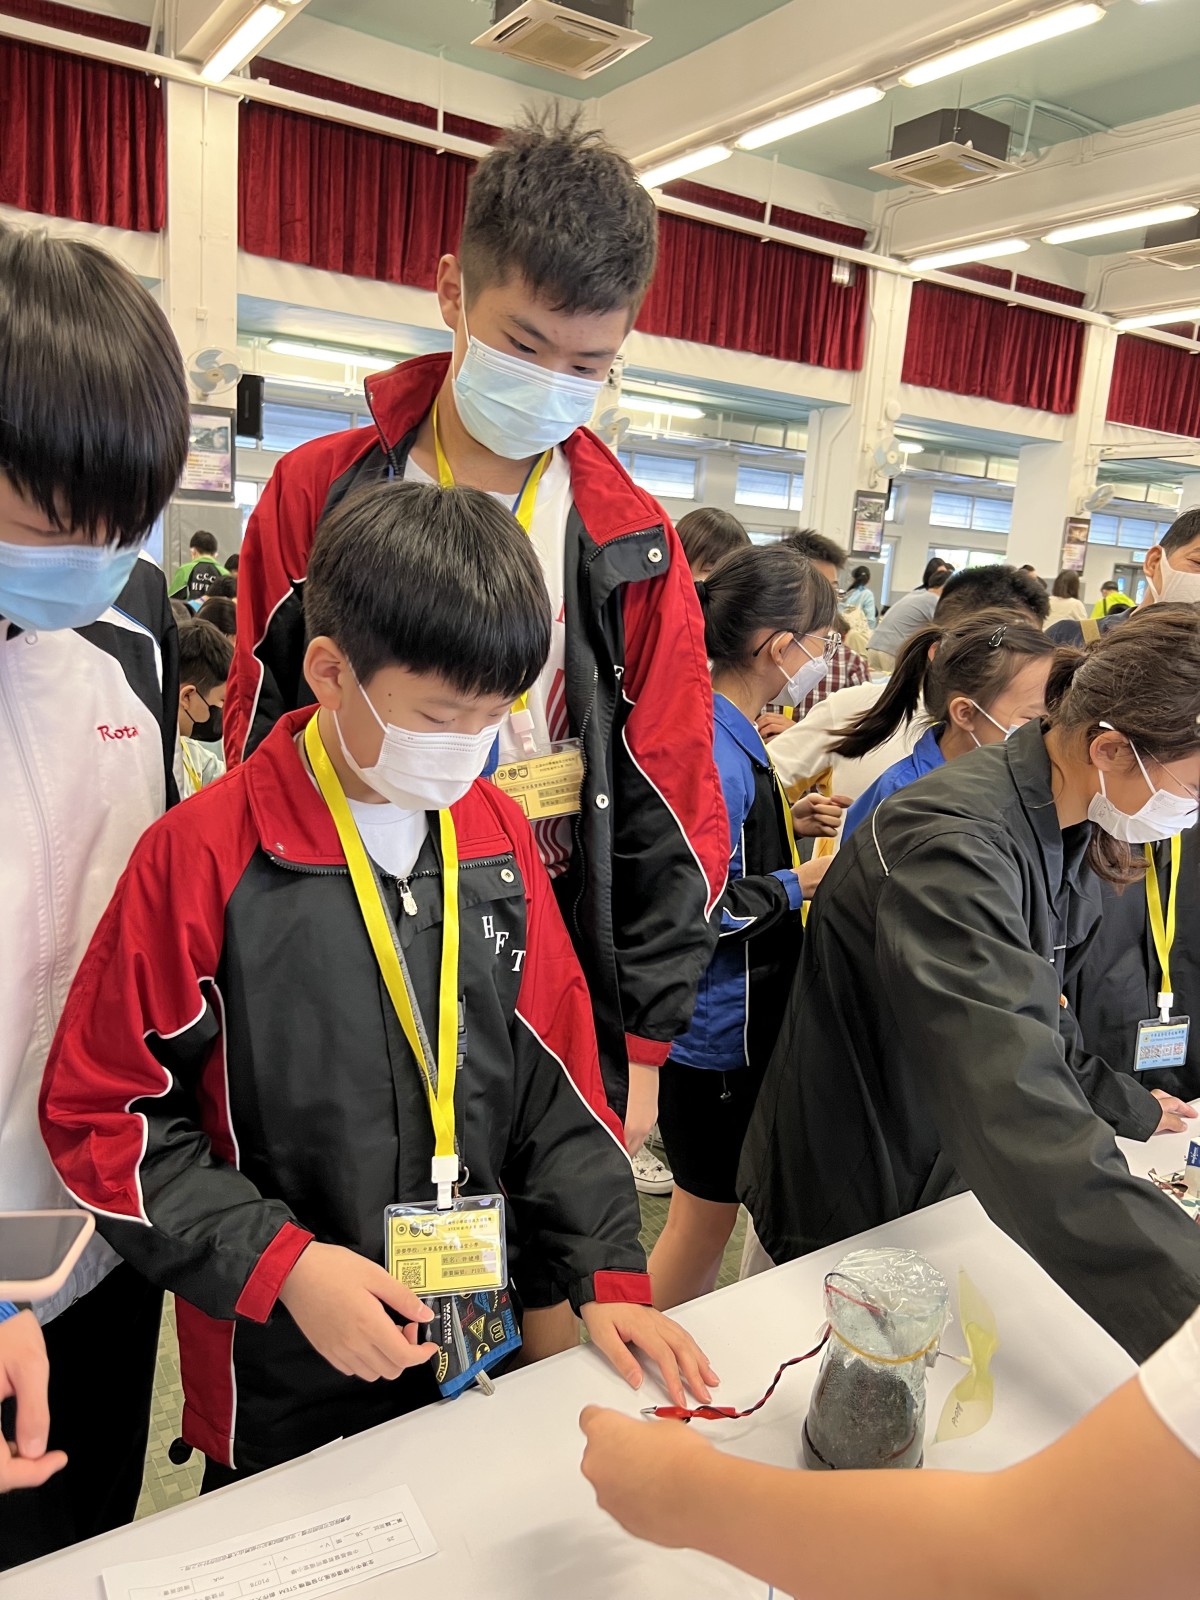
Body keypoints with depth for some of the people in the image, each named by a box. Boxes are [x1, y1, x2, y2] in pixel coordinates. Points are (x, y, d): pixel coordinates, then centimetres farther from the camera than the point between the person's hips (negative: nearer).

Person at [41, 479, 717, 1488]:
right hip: (281, 1393, -3)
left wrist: (608, 1276, -3)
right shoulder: (205, 855, -17)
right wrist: (282, 1264, -19)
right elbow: (102, 1112, -11)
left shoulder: (498, 832, -3)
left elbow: (557, 1072, 2)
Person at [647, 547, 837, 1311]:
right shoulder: (714, 754, -26)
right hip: (716, 1027, -10)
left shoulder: (729, 734, 5)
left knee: (713, 1206, 24)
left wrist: (788, 825, 9)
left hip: (740, 1019, 10)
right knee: (707, 1214, 10)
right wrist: (800, 884, -17)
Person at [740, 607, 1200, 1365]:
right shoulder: (955, 846, -34)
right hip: (840, 1210, -7)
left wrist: (1128, 1105, 18)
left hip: (937, 1175, 8)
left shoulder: (1065, 833, -4)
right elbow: (1023, 1110, -44)